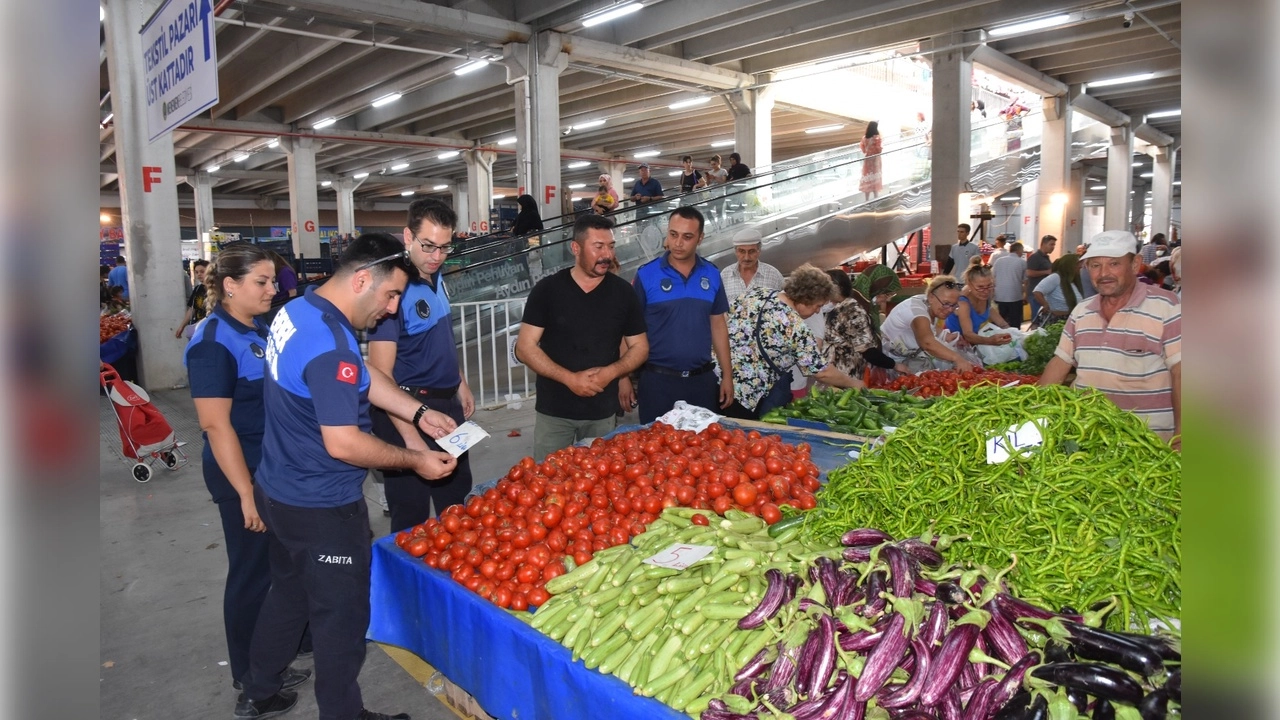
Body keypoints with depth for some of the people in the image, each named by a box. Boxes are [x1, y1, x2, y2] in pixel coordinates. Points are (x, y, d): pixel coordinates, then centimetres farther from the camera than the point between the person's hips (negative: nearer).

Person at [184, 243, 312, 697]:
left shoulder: (258, 331, 8)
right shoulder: (213, 342, -19)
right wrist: (247, 493, -22)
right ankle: (251, 673, 24)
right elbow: (215, 424, -22)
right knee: (253, 571, 6)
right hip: (245, 474, -8)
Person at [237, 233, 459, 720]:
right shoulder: (329, 347, -29)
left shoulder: (297, 310, 3)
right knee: (341, 616, 8)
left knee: (287, 595, 27)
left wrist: (419, 414, 6)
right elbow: (343, 444, -29)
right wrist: (416, 460, -17)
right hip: (322, 510, -10)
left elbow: (364, 378, 11)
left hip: (279, 492, 10)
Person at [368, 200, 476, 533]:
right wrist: (411, 437, -30)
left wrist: (460, 382, 19)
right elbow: (381, 375, -25)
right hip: (407, 409, -8)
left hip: (447, 404, 9)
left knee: (457, 504, 23)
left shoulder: (436, 277, 4)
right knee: (411, 520, 6)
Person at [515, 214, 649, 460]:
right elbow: (525, 347, -7)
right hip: (553, 410, -2)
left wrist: (611, 372, -14)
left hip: (602, 411, 2)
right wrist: (570, 378, -17)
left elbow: (640, 347, 6)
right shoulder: (547, 289, -6)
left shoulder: (623, 292, 0)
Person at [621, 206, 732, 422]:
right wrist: (624, 377, -6)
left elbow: (718, 325, 10)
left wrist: (727, 375, 7)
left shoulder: (712, 275, 4)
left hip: (702, 380, 3)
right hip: (657, 380, -3)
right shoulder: (646, 275, -6)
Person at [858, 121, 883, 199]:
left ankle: (867, 200, 15)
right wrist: (881, 146, 4)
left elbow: (863, 150, 3)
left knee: (867, 179, 10)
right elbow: (879, 150, -15)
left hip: (867, 160, 4)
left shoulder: (864, 138, -4)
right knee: (875, 178, 9)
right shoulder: (877, 138, -18)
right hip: (875, 161, -4)